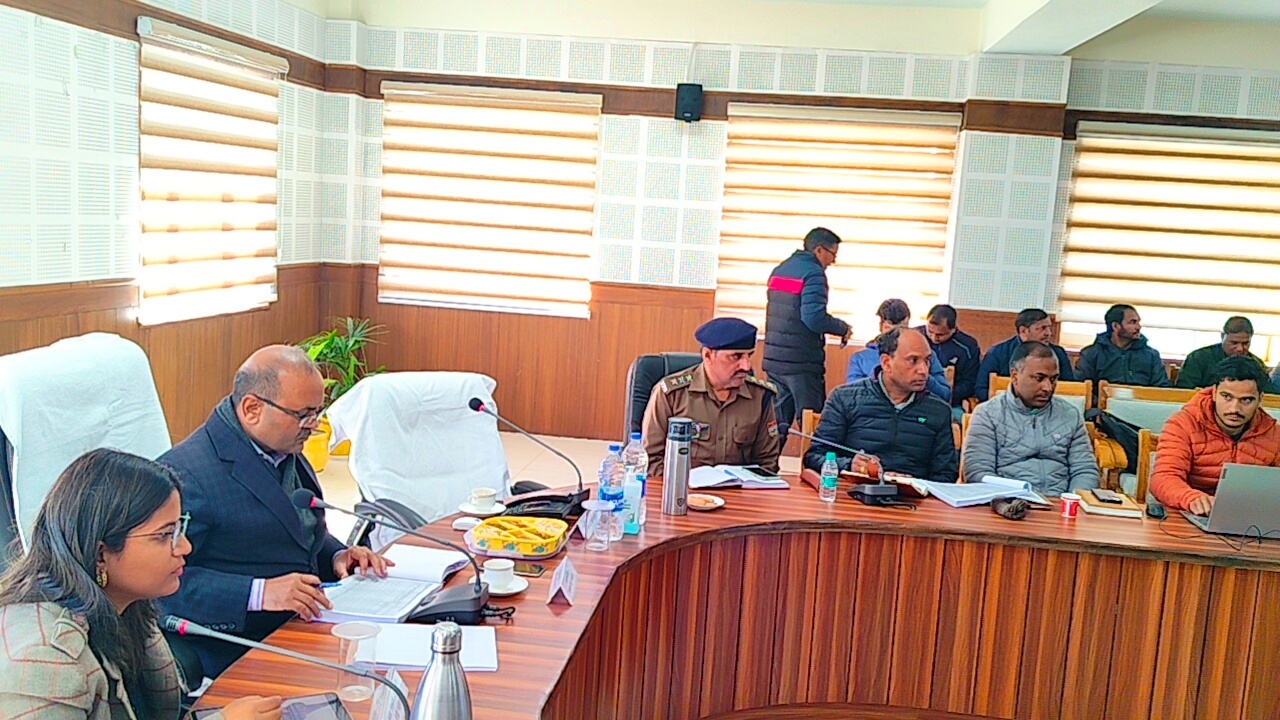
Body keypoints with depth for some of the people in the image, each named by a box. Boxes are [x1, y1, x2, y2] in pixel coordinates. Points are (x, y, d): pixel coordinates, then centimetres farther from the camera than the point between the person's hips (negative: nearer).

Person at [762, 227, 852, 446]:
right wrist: (842, 328, -8)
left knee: (776, 421, 11)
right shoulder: (813, 273, -12)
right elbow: (814, 317, -23)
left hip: (774, 359, 8)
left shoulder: (779, 270, 14)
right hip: (802, 362, -7)